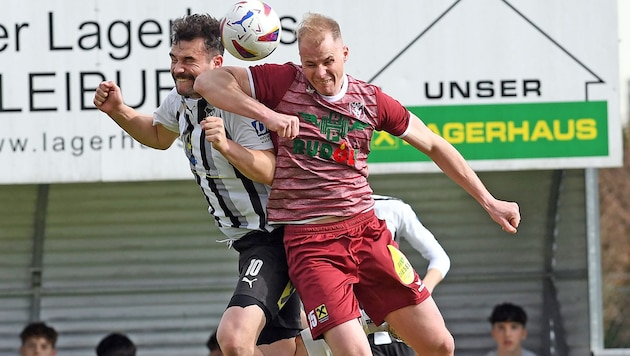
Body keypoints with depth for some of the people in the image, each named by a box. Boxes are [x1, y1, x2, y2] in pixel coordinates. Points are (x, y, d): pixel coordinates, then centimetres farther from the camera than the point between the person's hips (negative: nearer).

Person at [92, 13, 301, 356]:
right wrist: (118, 110, 12)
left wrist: (226, 146, -41)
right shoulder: (180, 98, 6)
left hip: (273, 240, -10)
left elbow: (271, 171, -27)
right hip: (247, 241, 10)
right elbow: (159, 136, 28)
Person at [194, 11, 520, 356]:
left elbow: (433, 145, 17)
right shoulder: (284, 82, -2)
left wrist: (489, 202, 18)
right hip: (308, 242, -4)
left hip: (367, 231, 4)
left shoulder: (370, 99, 7)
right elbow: (207, 81, -9)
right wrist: (266, 114, -23)